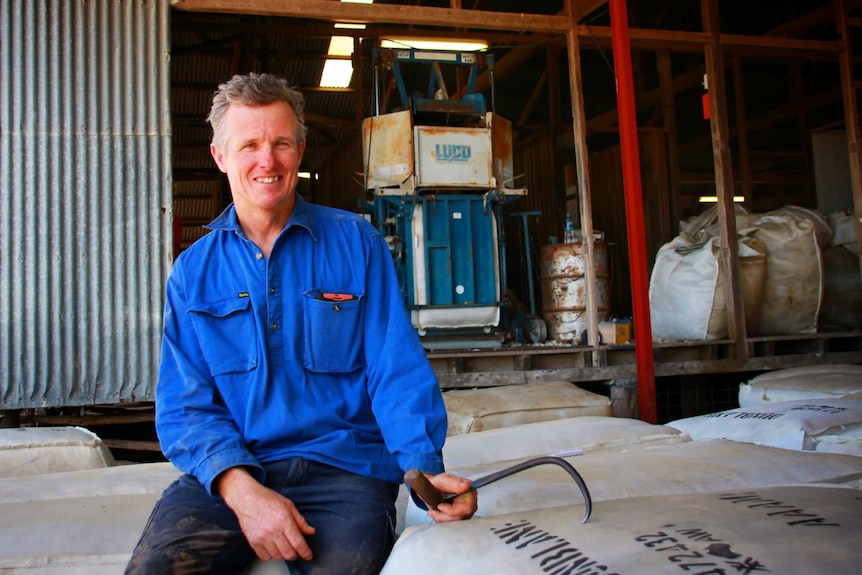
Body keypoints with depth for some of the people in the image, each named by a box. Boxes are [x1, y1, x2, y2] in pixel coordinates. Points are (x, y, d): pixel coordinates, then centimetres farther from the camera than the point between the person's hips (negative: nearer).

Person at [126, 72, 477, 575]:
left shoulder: (356, 242, 4)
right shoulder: (193, 271, 8)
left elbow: (398, 372, -1)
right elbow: (185, 405, 2)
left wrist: (424, 468, -19)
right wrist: (241, 488, -16)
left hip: (345, 466, -1)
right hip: (230, 473, 2)